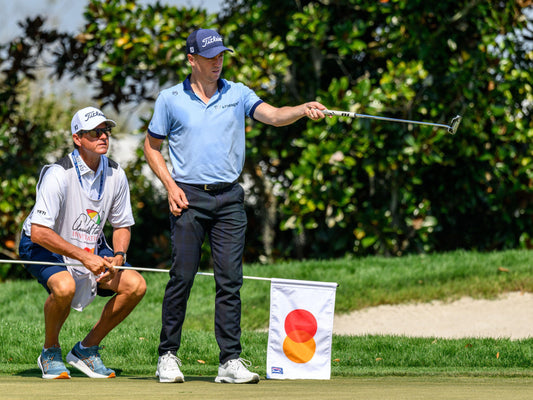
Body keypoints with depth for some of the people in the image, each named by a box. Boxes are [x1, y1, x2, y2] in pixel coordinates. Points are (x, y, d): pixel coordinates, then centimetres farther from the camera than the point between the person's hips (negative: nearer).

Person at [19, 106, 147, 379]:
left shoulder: (115, 174, -6)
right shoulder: (58, 175, -25)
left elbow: (122, 224, 7)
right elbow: (38, 232, -30)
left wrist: (118, 257, -14)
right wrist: (84, 257, -32)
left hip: (91, 249, 6)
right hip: (43, 248, -6)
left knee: (135, 285, -13)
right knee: (64, 285, -37)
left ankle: (87, 349, 5)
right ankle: (50, 352, -8)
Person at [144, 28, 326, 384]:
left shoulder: (238, 95, 8)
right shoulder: (170, 99, 5)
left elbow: (273, 115, -7)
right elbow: (152, 146, 11)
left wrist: (303, 110, -27)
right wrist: (170, 185, -2)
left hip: (229, 198, 2)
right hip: (188, 197, -2)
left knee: (230, 280, -3)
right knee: (182, 277, -4)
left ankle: (231, 361, -3)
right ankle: (168, 356, 7)